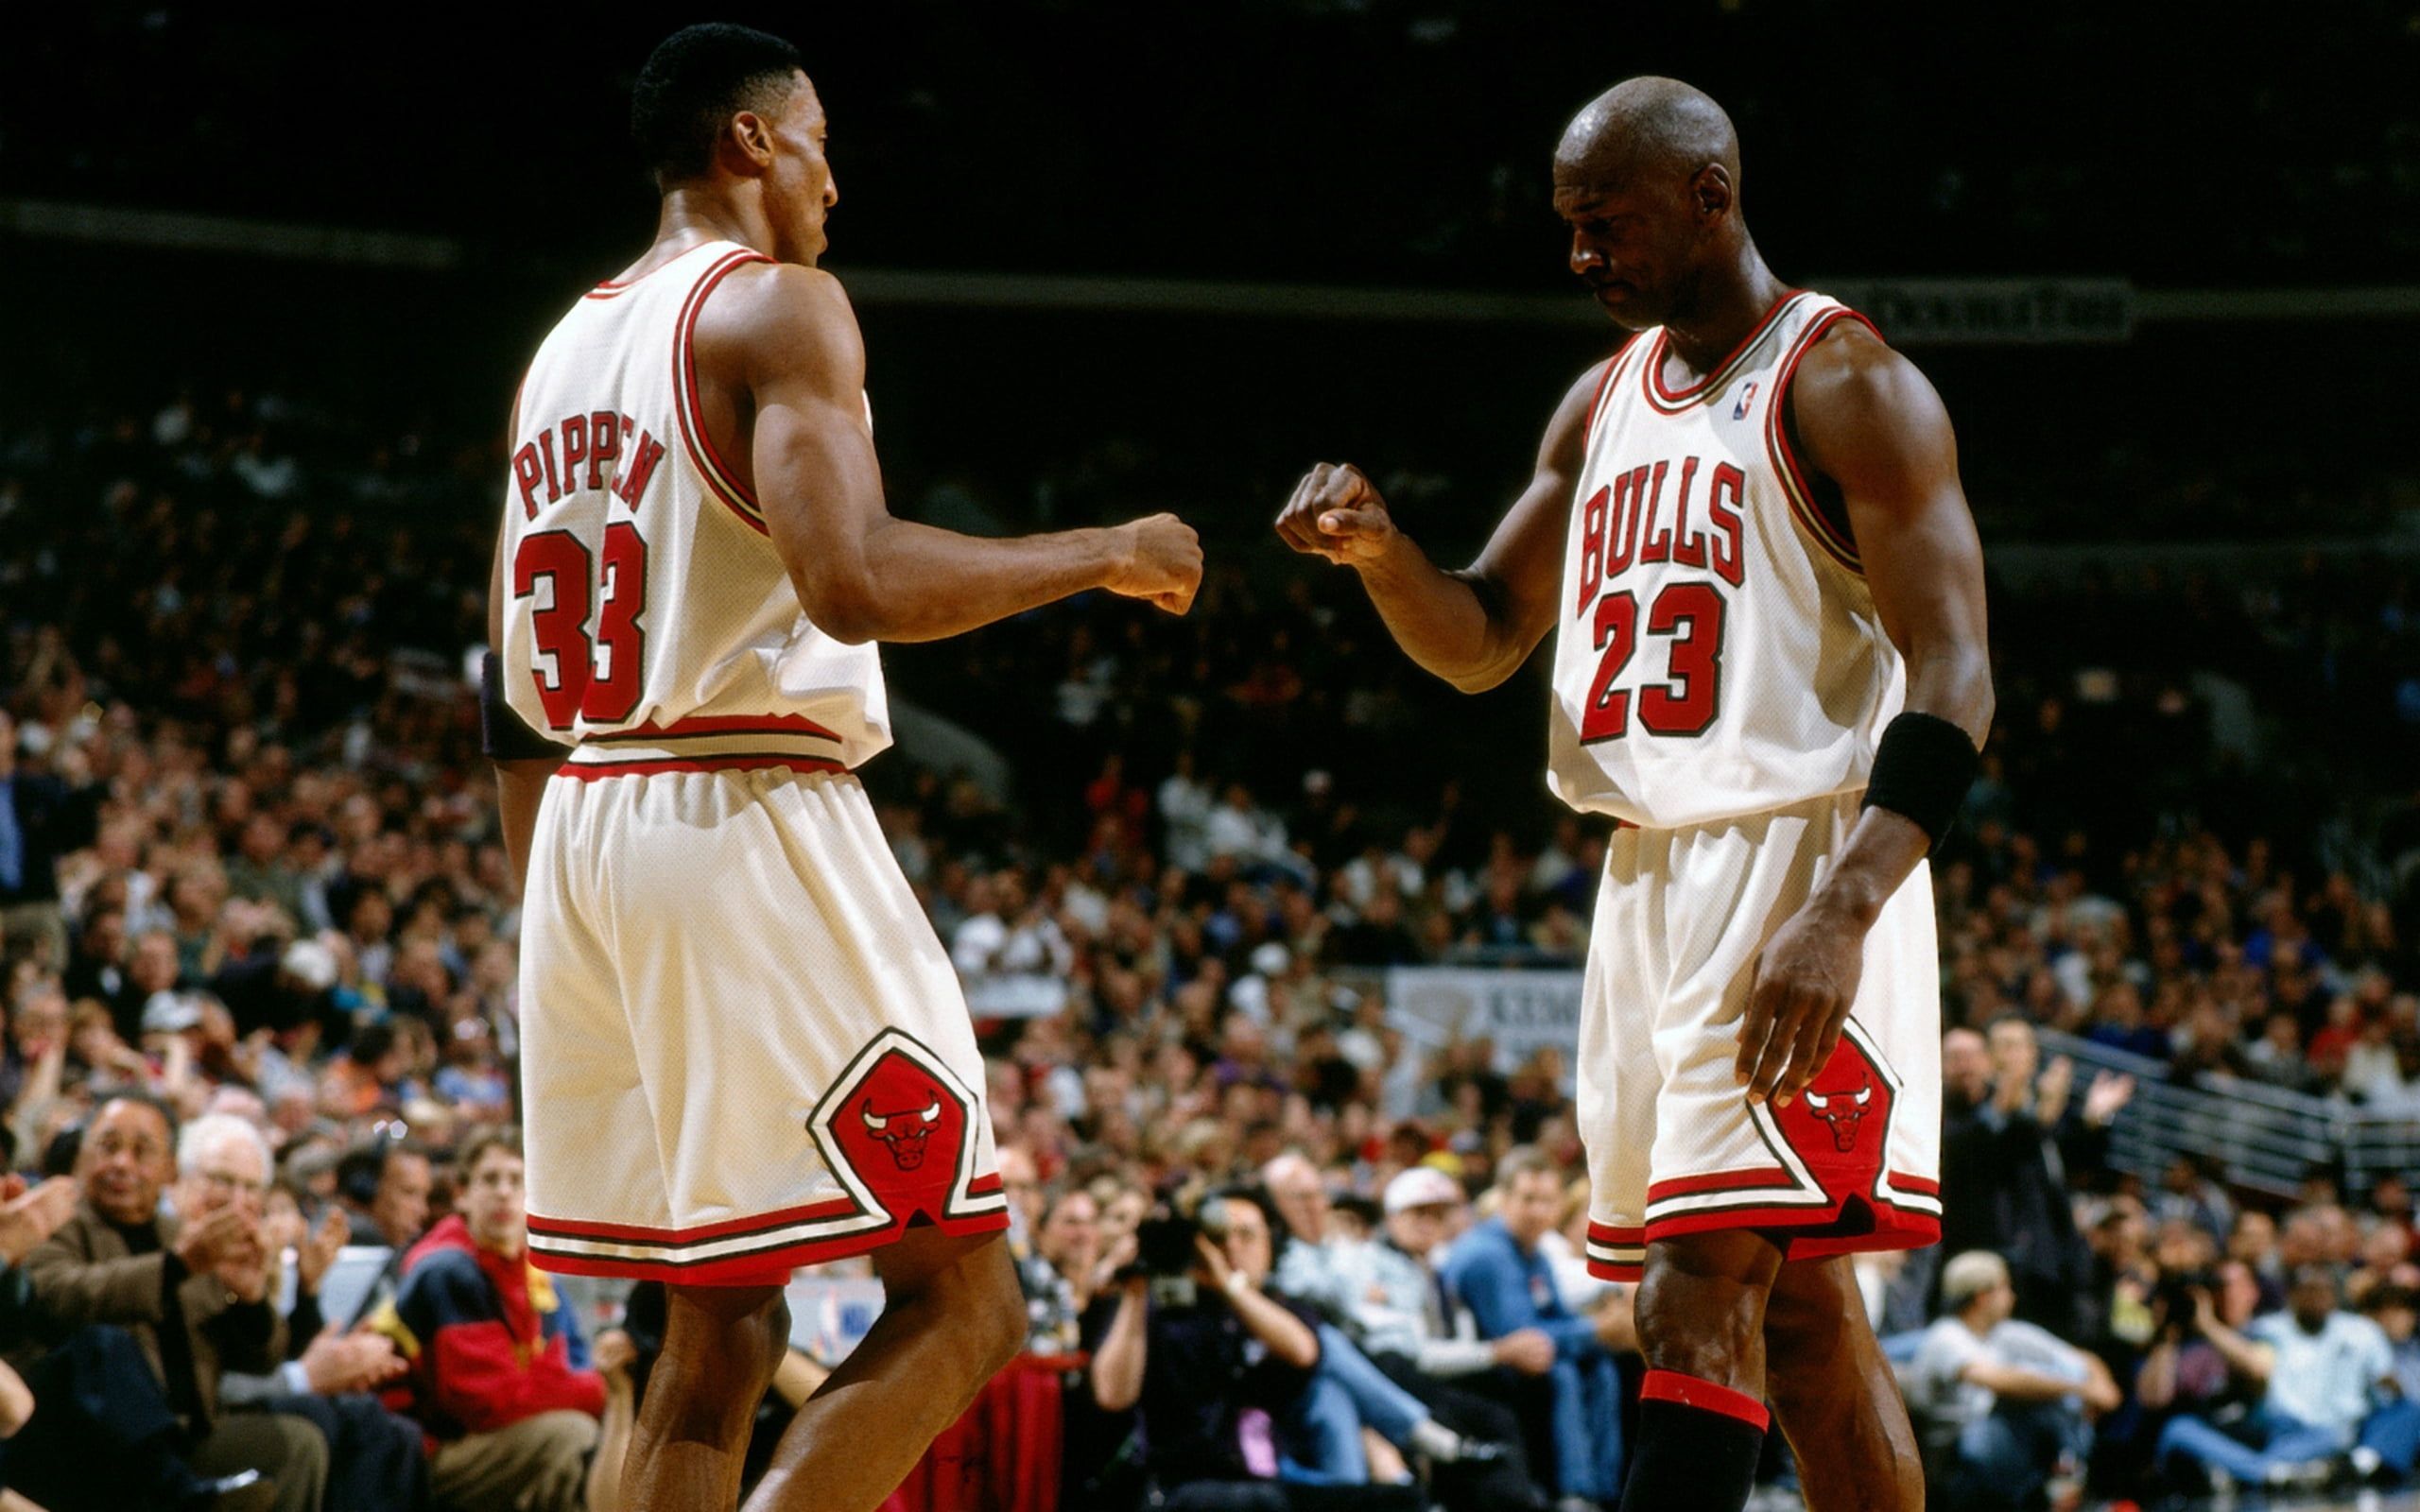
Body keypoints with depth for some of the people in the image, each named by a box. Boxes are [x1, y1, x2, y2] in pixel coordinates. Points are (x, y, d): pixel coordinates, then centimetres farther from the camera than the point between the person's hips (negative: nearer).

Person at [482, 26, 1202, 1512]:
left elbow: (515, 690, 21)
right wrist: (1104, 554, -9)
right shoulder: (778, 305, -6)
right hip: (750, 819, -9)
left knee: (723, 1327, 14)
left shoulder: (566, 348, 20)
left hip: (583, 832, 9)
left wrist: (553, 925, 26)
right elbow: (855, 584, -22)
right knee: (961, 1299, -5)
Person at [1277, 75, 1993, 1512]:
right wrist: (1378, 551, -2)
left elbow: (1952, 680, -16)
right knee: (1799, 1298, 12)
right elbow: (1481, 643, 21)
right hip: (1650, 871, 8)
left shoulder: (1844, 382, -9)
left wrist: (1841, 912, -28)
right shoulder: (1606, 401, 16)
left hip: (1798, 863, -8)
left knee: (1697, 1294, -17)